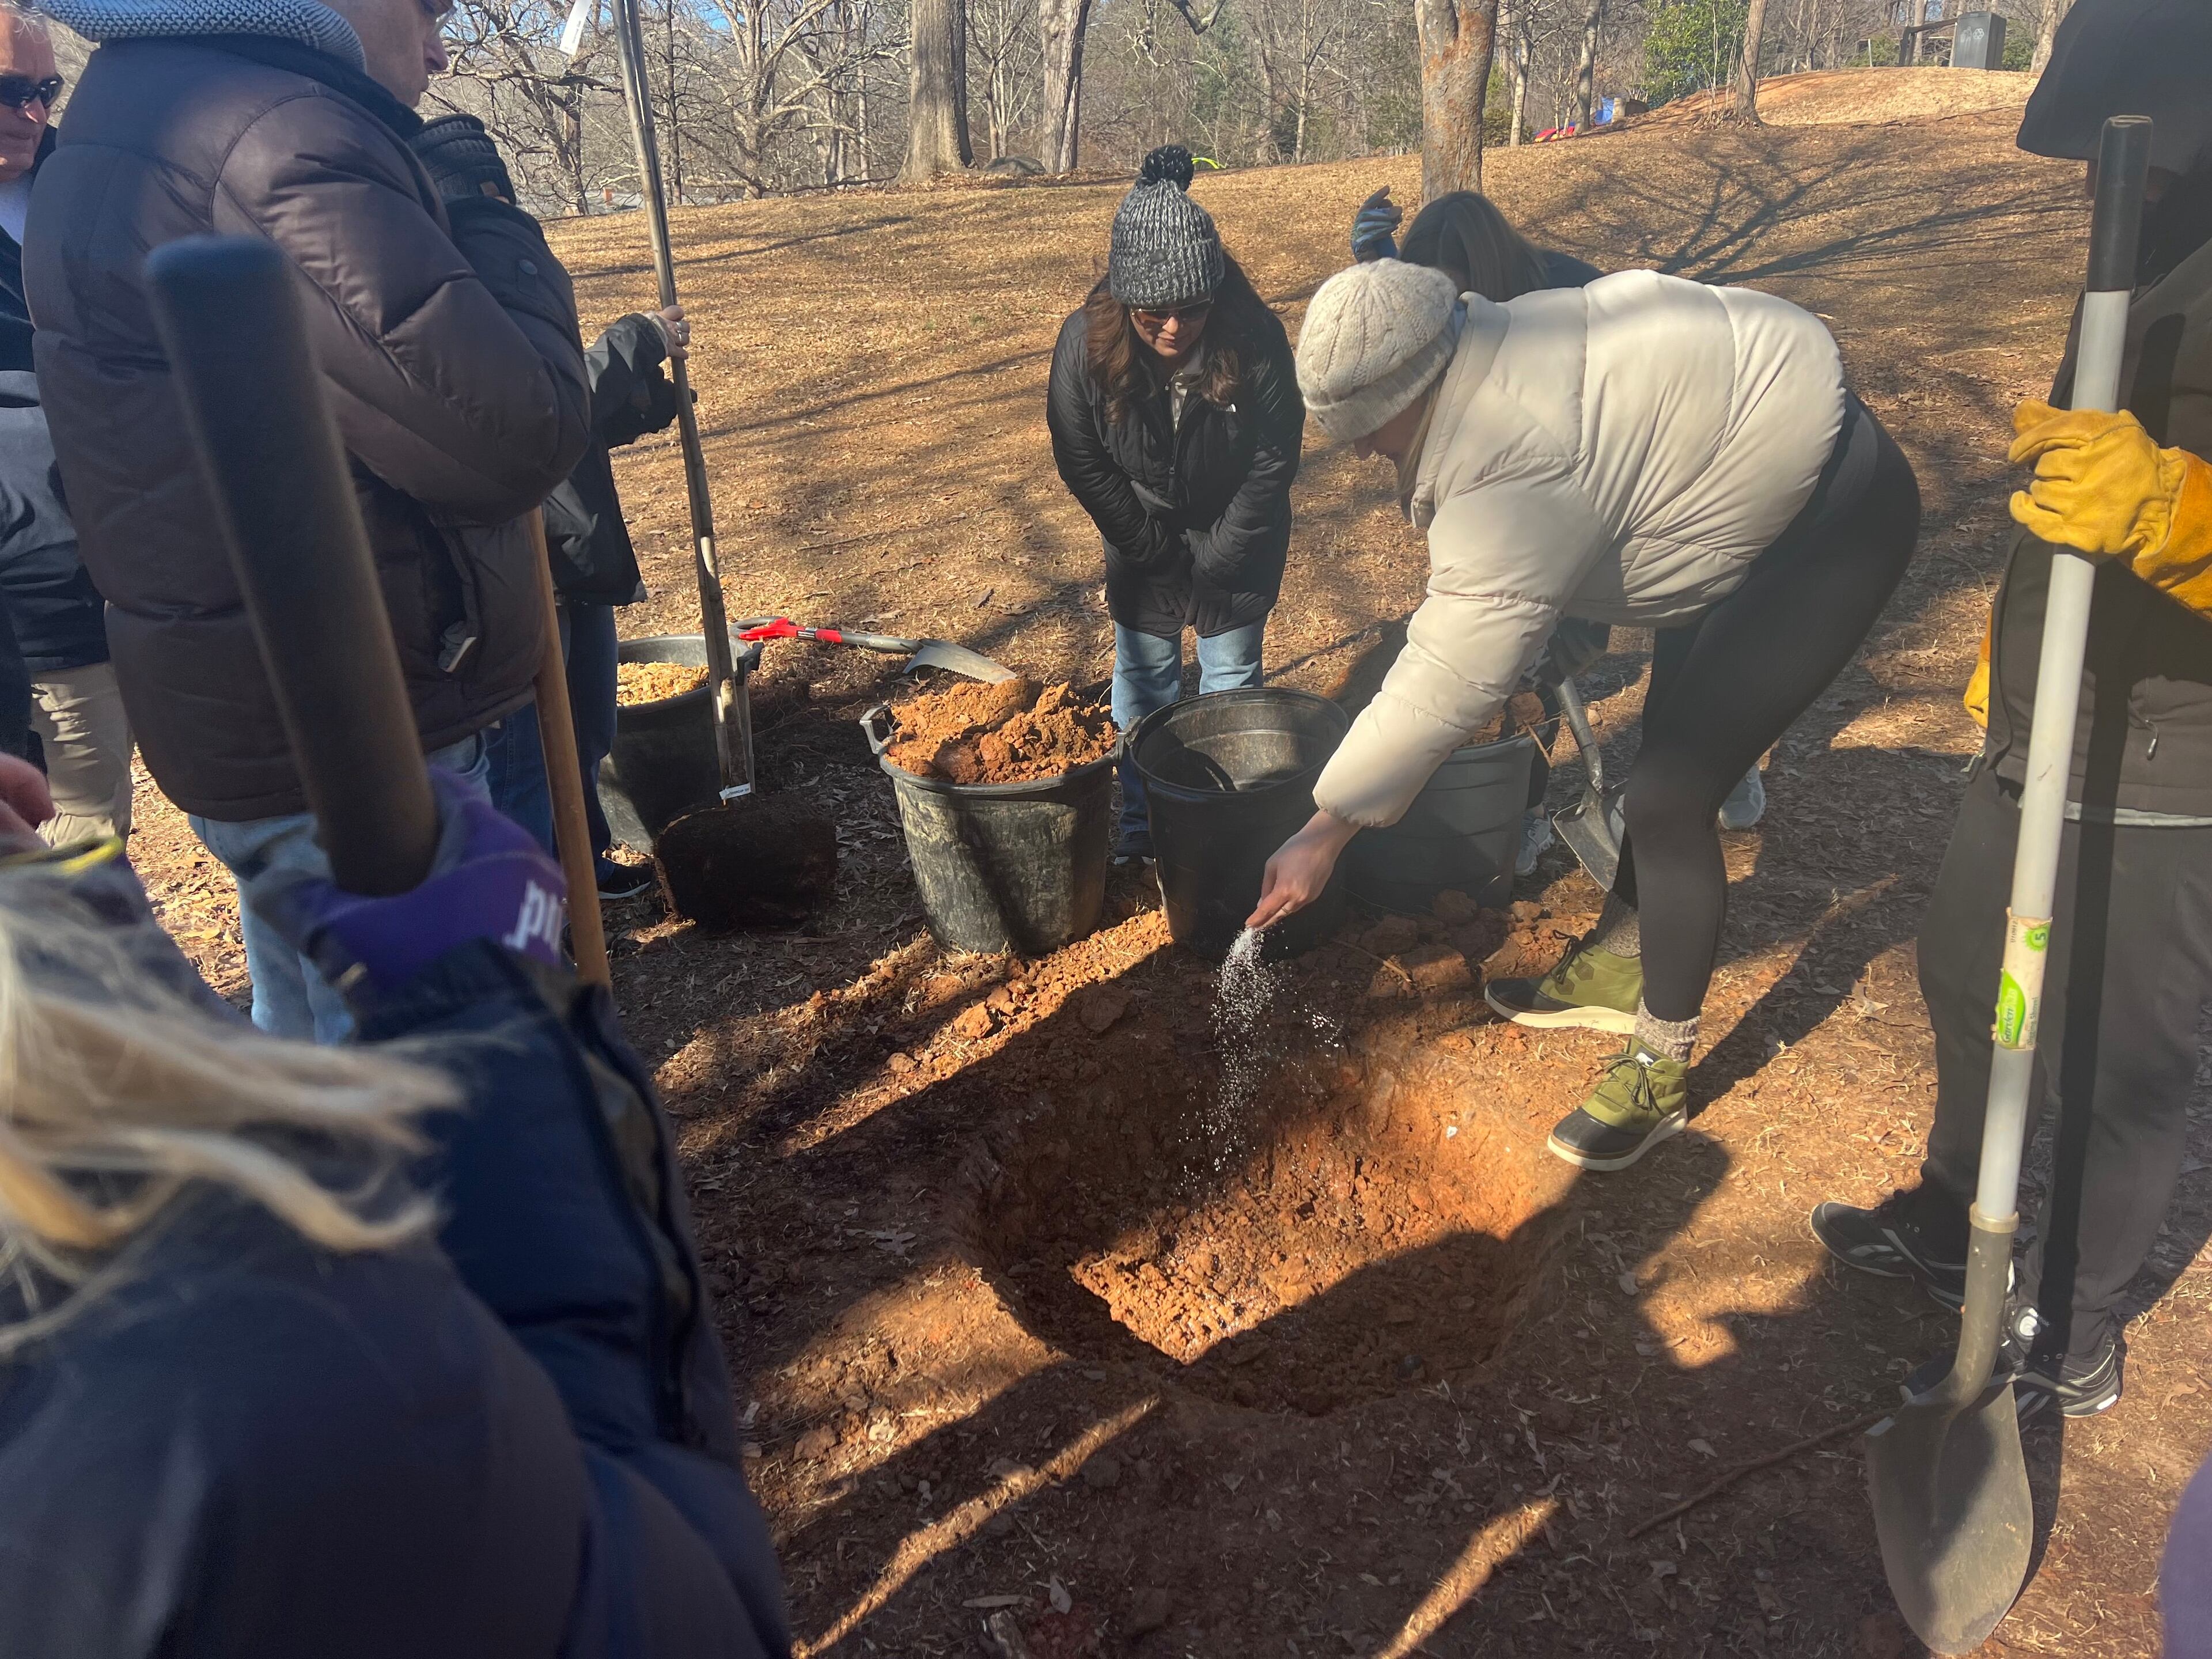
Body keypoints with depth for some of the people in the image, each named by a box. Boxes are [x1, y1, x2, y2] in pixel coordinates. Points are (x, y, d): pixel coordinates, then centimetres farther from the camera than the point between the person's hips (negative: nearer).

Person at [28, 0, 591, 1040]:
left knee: (305, 1041, 26)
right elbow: (515, 439, -23)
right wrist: (482, 212, -8)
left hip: (241, 720, 10)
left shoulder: (126, 116, 14)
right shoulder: (285, 143, -19)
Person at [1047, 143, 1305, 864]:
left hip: (1235, 538, -1)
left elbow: (1273, 464, -16)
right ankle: (1142, 814, 25)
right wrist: (1159, 552, -12)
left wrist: (1212, 560, -15)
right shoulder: (1086, 343, -24)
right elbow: (1080, 460, -12)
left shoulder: (1256, 339, -27)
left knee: (1232, 678, 7)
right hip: (1140, 539, 2)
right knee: (1142, 674, 10)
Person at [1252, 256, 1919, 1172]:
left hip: (1840, 519, -11)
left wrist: (1323, 833, -25)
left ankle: (1660, 1075, 4)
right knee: (1671, 739, 20)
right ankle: (1621, 963, 38)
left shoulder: (1515, 476, -34)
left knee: (1669, 794, -13)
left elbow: (1446, 684, -32)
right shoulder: (1499, 351, -6)